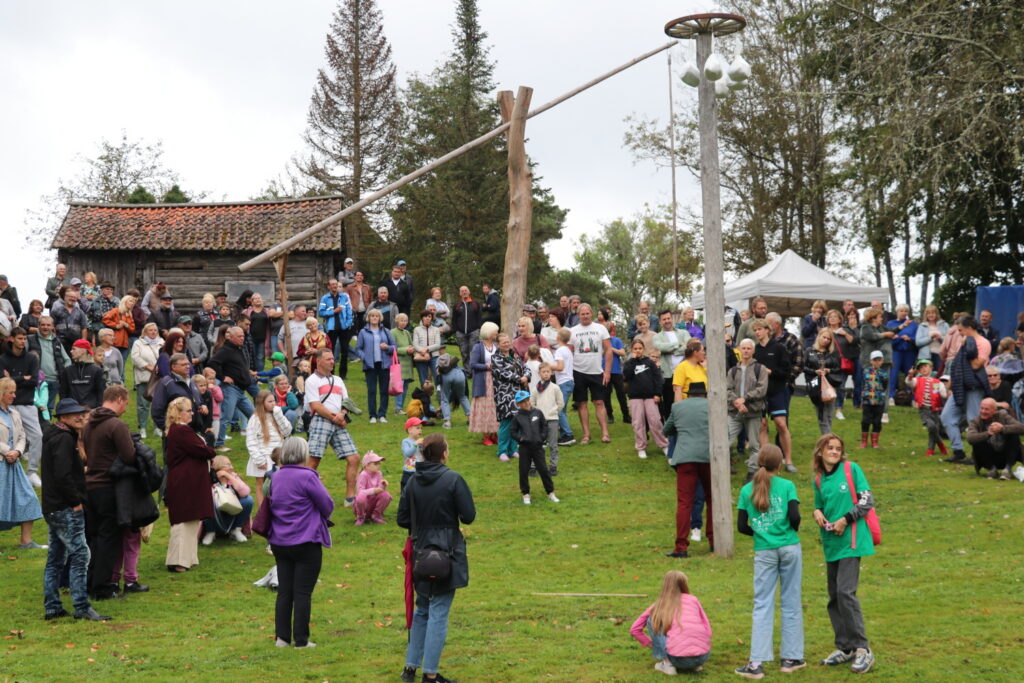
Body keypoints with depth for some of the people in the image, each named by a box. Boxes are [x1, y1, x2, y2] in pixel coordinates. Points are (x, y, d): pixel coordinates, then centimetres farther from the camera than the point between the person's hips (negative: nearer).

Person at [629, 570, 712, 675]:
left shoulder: (659, 605, 15)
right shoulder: (693, 599, 17)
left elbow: (634, 629, 18)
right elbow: (707, 629, 16)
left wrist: (652, 644, 28)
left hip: (678, 658, -3)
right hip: (703, 657, 3)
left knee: (652, 620, 17)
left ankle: (667, 663, 7)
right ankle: (695, 665, 16)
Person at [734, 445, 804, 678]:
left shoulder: (747, 490, 2)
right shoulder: (787, 486, -3)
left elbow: (741, 526, 0)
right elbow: (794, 516, -12)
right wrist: (793, 530, 9)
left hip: (764, 552, 1)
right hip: (790, 549, -1)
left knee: (762, 606, 3)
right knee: (791, 603, 9)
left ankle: (757, 663, -3)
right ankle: (791, 657, 16)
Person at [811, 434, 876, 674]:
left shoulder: (852, 469, -4)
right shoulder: (819, 480, 11)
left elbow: (867, 500, -4)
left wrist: (845, 519, -12)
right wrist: (817, 513, -1)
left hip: (851, 540, -6)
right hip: (831, 543, 6)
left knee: (845, 591, -16)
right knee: (834, 596, 8)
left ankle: (862, 649, -10)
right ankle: (844, 648, 19)